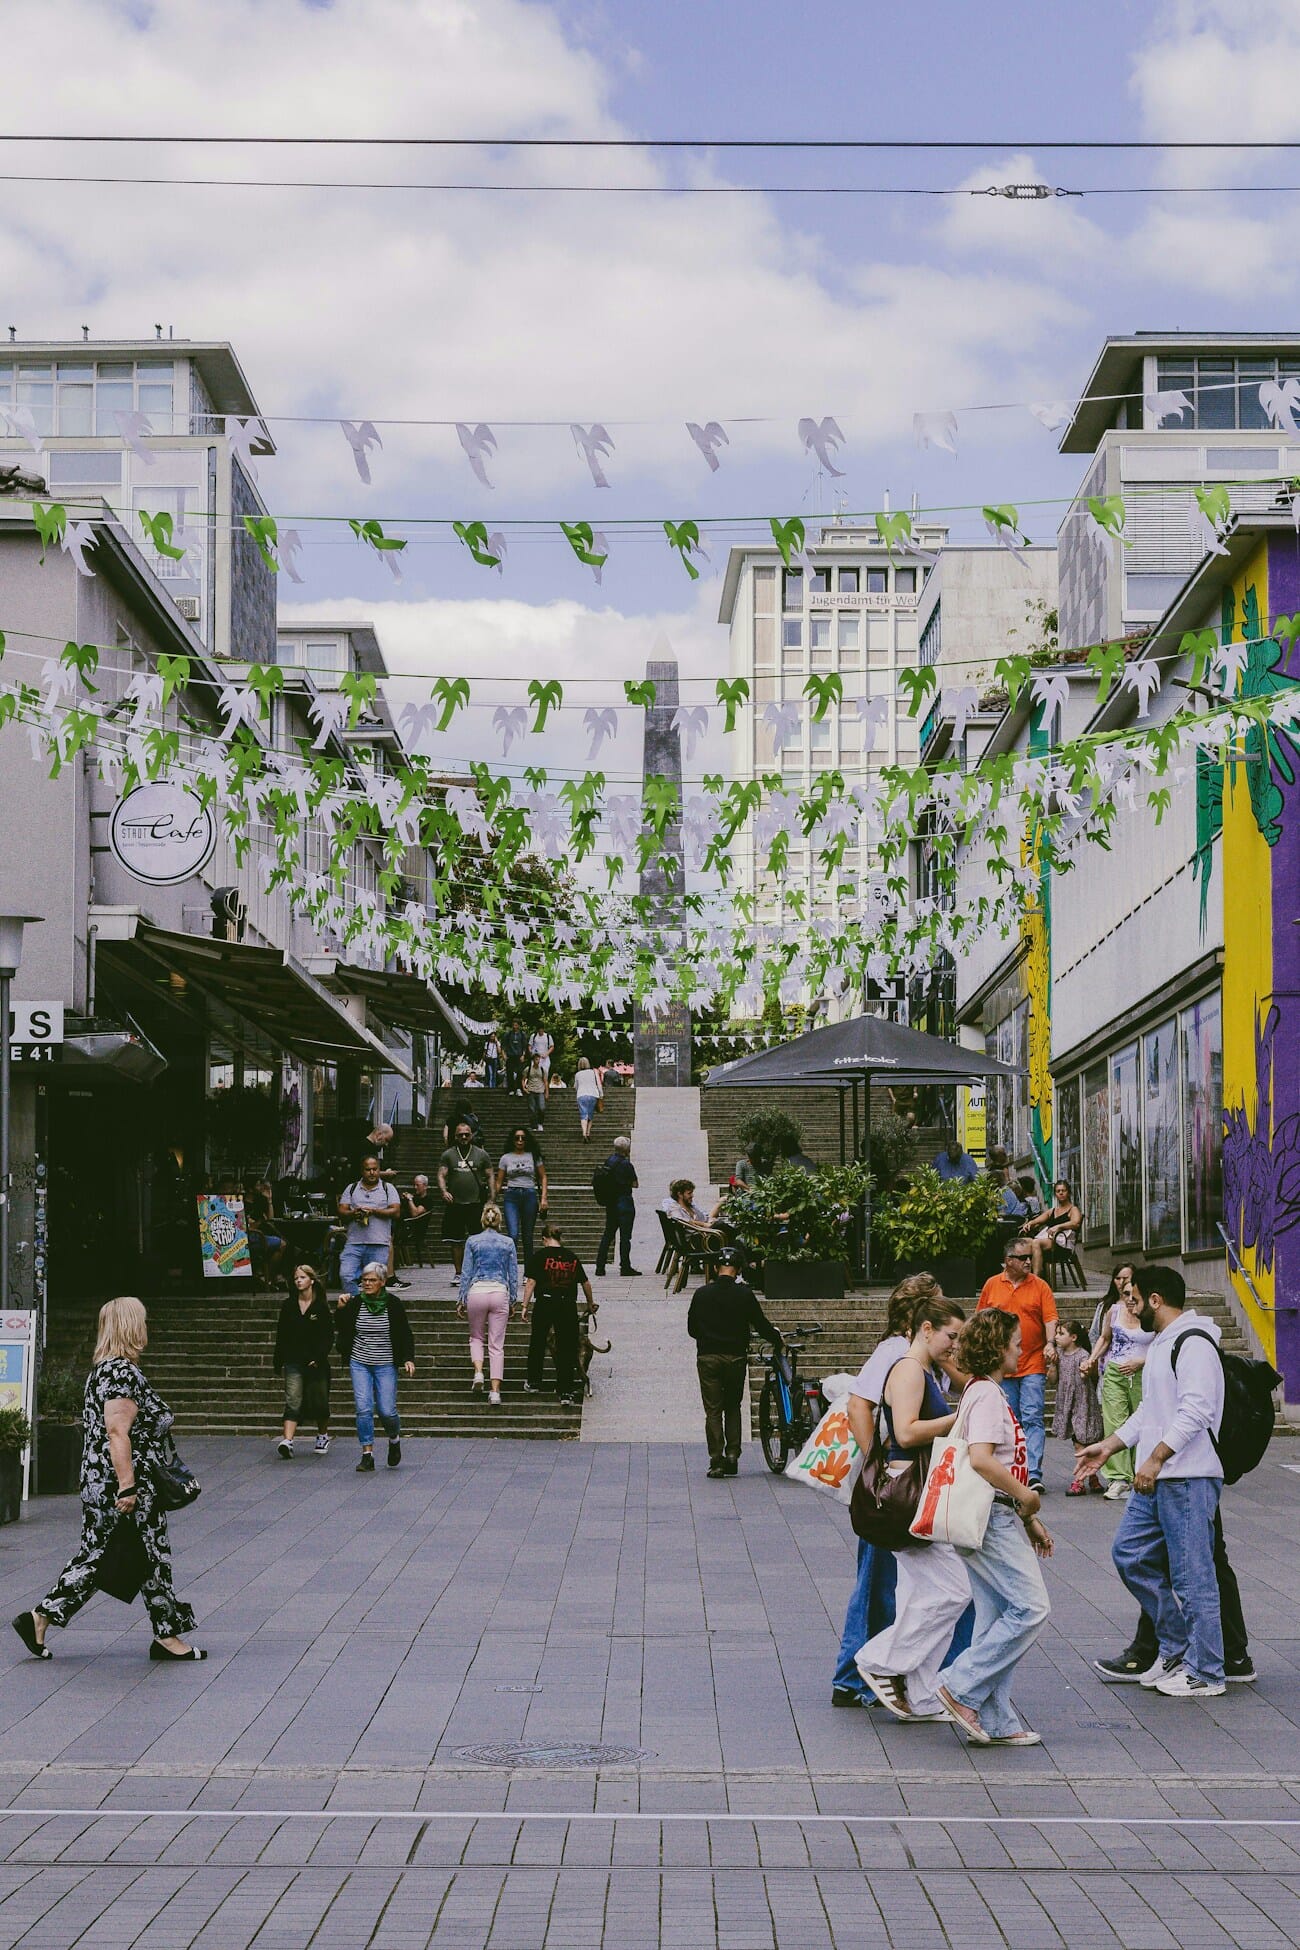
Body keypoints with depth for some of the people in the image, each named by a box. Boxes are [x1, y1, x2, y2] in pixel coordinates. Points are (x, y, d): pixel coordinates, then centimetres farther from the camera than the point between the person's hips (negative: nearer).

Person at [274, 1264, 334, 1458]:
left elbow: (328, 1336, -4)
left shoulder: (321, 1306, -2)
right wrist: (278, 1361, 7)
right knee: (292, 1402, -11)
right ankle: (287, 1440, -22)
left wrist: (319, 1358, -14)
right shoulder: (288, 1305, 6)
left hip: (316, 1362, -1)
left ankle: (323, 1435, 32)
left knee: (319, 1402, 11)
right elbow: (281, 1335, 9)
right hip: (293, 1362, 1)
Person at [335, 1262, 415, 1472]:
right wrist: (341, 1310, -9)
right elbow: (341, 1330, 5)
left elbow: (406, 1334, 0)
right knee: (363, 1409, -9)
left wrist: (408, 1359, -11)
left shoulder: (394, 1304, -4)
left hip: (386, 1365, -2)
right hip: (359, 1364, 2)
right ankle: (367, 1455, -3)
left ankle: (394, 1439, 28)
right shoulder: (355, 1303, 1)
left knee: (386, 1411, -4)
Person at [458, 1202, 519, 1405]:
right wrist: (513, 1301, 16)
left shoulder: (473, 1241, 3)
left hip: (477, 1291, 0)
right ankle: (495, 1391, -2)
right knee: (497, 1344, 4)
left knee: (476, 1337, 21)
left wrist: (461, 1300, 8)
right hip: (500, 1293, 0)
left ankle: (478, 1372, -4)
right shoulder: (508, 1243, 6)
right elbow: (514, 1274, 8)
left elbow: (466, 1272, 3)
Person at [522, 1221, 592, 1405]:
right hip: (568, 1306, 2)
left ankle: (534, 1383, 27)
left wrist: (525, 1306, -3)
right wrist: (590, 1303, 31)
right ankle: (566, 1392, -3)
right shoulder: (572, 1258, 8)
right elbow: (585, 1283, 16)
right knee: (566, 1348, 3)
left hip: (544, 1304, -2)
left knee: (537, 1343, 17)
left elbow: (531, 1282, -7)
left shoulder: (539, 1257, -2)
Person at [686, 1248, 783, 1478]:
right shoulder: (744, 1294, -5)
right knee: (733, 1407, 15)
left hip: (708, 1357, 0)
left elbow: (691, 1328, 7)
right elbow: (761, 1325, 1)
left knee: (713, 1410, 4)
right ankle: (732, 1455, 6)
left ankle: (716, 1459, -2)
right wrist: (778, 1341, 19)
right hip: (735, 1357, 0)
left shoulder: (701, 1294, 0)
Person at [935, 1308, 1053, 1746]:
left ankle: (995, 1723, 11)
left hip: (996, 1519, 10)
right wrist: (1026, 1496, -16)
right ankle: (960, 1688, -6)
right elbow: (982, 1460, -28)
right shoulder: (987, 1395, -14)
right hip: (992, 1517, -10)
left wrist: (1029, 1519, 21)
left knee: (997, 1618, 10)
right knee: (1030, 1608, -10)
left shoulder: (983, 1392, 18)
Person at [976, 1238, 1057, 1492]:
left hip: (1033, 1365, -3)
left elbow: (1050, 1319, -5)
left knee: (1032, 1418, -10)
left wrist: (1050, 1344, -22)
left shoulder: (1040, 1286, 1)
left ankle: (1034, 1474, -14)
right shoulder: (991, 1285, 7)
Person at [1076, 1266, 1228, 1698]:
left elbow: (1194, 1412, -23)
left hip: (1188, 1478, -11)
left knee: (1192, 1574, -5)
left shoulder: (1193, 1343, -13)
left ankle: (1204, 1673, 2)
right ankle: (1175, 1647, 20)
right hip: (1155, 1478, 11)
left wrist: (1155, 1458, -26)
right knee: (1129, 1554, 11)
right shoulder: (1160, 1344, 20)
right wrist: (1108, 1446, 23)